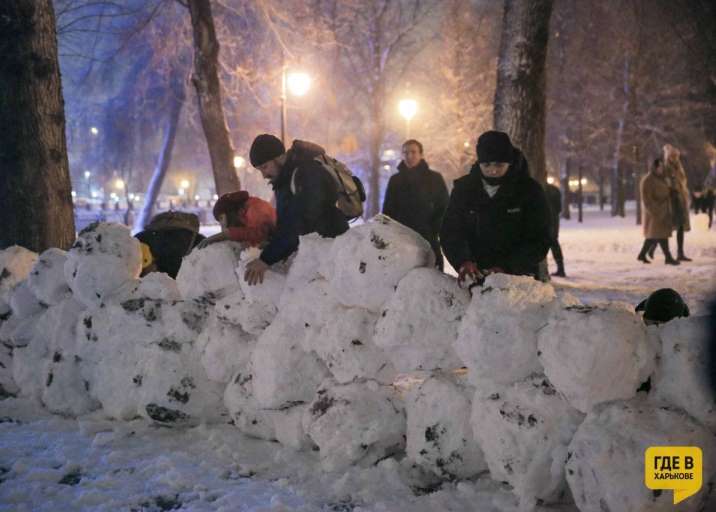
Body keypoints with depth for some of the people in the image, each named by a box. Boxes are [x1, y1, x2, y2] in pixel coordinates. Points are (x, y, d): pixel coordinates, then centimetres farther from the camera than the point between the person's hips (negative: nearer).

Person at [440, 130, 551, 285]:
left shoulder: (530, 190, -4)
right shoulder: (463, 188, 2)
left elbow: (539, 240, -7)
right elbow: (450, 232, -2)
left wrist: (507, 268, -21)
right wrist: (463, 261, -23)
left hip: (519, 278, -2)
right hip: (474, 278, 2)